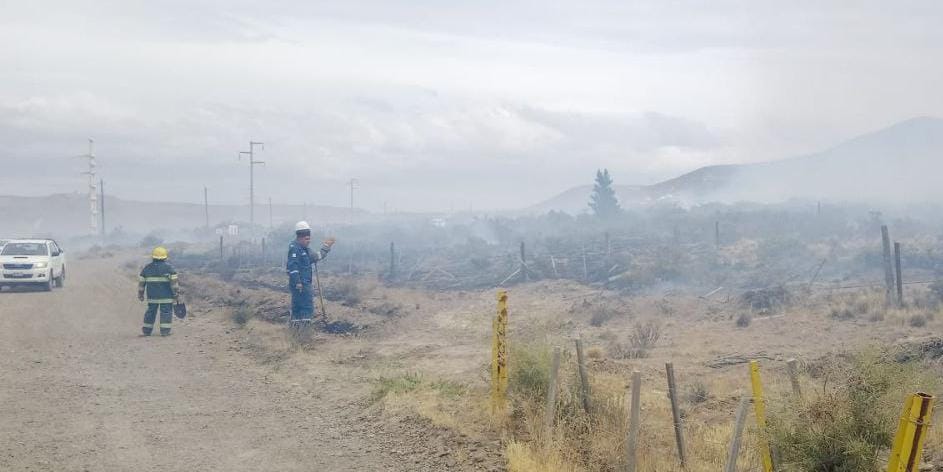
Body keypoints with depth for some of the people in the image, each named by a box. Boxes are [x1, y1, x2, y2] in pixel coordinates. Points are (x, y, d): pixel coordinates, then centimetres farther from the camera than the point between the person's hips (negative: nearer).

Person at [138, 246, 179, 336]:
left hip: (152, 296, 4)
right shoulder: (169, 268, -5)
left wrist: (140, 295, 18)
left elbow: (141, 282, 9)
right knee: (166, 312, 0)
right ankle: (165, 331, -6)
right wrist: (176, 295, -5)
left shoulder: (147, 268, 6)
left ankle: (147, 330, 17)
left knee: (151, 311, 13)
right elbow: (174, 282, -9)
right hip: (166, 296, -4)